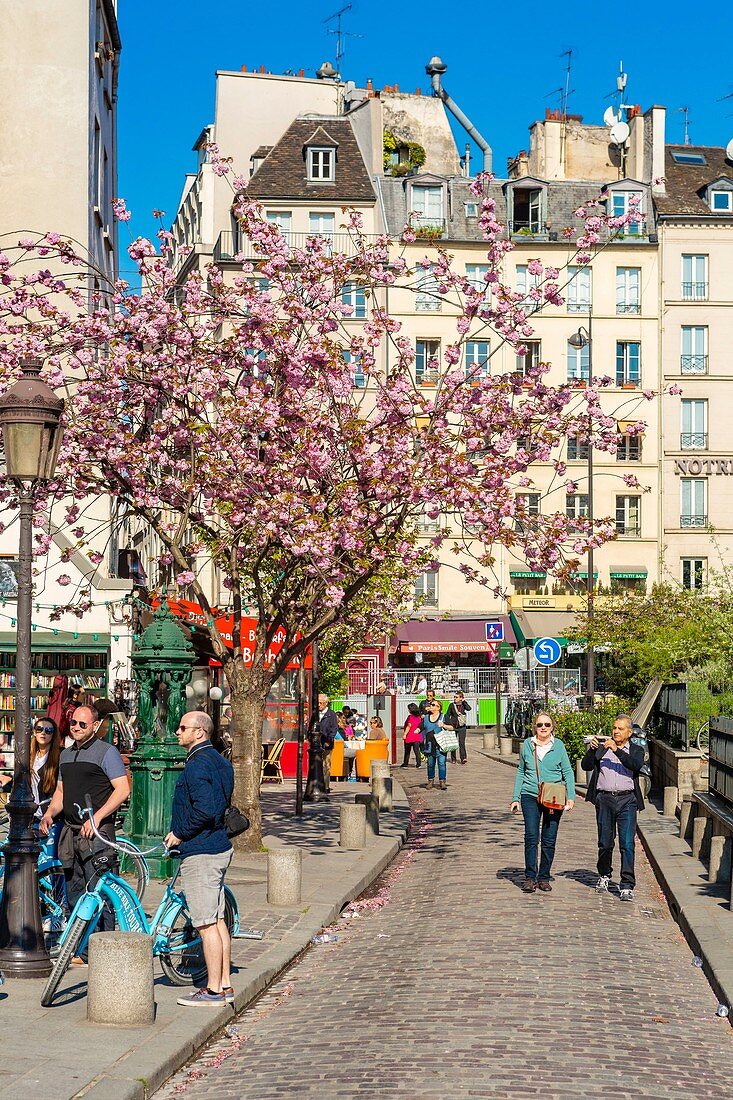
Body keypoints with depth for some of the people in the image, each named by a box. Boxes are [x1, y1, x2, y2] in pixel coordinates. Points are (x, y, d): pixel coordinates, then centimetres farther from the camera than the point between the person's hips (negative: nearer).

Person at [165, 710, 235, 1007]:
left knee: (206, 924, -5)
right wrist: (183, 832, 18)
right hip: (219, 847, 10)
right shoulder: (218, 761, 14)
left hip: (201, 854, -10)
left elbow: (204, 810, -27)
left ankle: (214, 991, -1)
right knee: (217, 920, 15)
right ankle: (224, 985, 20)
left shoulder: (198, 764, -17)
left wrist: (179, 833, -14)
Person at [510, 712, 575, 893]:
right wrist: (516, 798, 10)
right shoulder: (527, 745, 6)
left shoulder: (558, 745, 4)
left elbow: (567, 772, 6)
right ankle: (530, 877, -2)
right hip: (530, 796, 0)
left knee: (549, 840, 3)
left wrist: (571, 796, -4)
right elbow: (521, 772, 13)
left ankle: (544, 878, 13)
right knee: (531, 837, -8)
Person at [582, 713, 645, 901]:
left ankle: (627, 886, -10)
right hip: (604, 799, 1)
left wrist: (617, 750, -17)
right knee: (605, 842, 8)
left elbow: (636, 765, -10)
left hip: (627, 799, -1)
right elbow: (587, 766, 4)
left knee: (627, 843, -9)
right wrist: (592, 750, -12)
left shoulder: (636, 750, 11)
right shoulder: (602, 747, 13)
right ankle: (604, 876, 30)